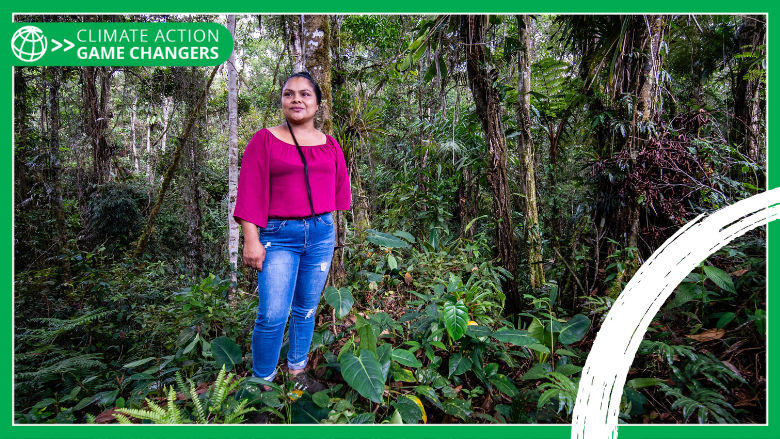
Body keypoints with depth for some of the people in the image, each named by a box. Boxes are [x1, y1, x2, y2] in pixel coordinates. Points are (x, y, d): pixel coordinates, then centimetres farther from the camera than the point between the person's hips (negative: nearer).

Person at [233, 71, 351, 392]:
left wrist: (340, 234, 11)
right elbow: (251, 192, -5)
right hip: (278, 236, -3)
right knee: (272, 316, -6)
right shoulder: (265, 140, 0)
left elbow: (340, 191, 14)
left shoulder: (330, 145, 10)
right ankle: (262, 381, 14)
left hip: (322, 233, 4)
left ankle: (297, 371, 30)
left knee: (306, 311, 13)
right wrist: (251, 240, -10)